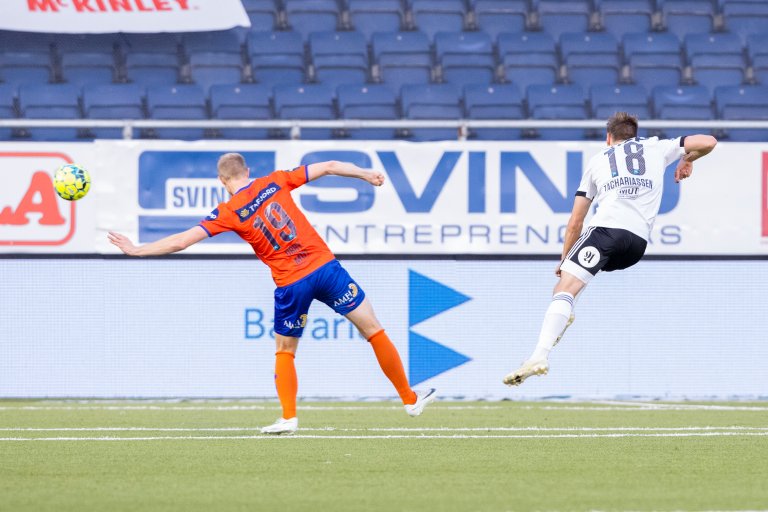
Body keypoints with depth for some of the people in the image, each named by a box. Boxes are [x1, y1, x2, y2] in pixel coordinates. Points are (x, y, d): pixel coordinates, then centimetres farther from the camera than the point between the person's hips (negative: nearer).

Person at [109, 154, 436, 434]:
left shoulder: (228, 213, 0)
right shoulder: (275, 182, 6)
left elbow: (182, 241, -3)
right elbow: (327, 167, 10)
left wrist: (136, 250, 6)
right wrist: (366, 174, 24)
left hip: (290, 284, -1)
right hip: (324, 265, 1)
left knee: (284, 351, 20)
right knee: (373, 329, 10)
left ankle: (288, 418, 8)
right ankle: (410, 399, 14)